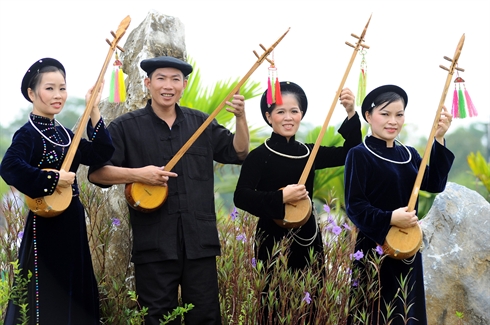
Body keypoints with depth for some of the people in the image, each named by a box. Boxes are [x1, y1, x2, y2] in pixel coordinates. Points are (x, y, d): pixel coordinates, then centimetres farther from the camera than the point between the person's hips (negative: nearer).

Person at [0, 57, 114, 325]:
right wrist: (52, 180, -25)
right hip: (46, 225, -8)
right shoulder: (28, 134, -13)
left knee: (75, 294, 16)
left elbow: (100, 154, 1)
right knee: (48, 300, 0)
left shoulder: (64, 133, 11)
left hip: (72, 222, 8)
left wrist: (94, 110, -2)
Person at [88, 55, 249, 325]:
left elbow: (238, 153, 14)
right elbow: (96, 172, -3)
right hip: (154, 244, -3)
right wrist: (137, 174, -17)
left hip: (200, 240, 3)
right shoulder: (126, 127, 1)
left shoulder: (201, 123, 12)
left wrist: (240, 118, -2)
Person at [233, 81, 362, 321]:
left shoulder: (307, 152, 7)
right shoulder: (260, 156, -9)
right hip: (273, 243, -5)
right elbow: (241, 197, -19)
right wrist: (281, 197, -27)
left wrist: (351, 114, -4)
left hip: (308, 240, 5)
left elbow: (349, 152, 8)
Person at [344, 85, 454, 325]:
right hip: (375, 248, -6)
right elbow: (354, 206, -15)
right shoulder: (359, 155, -8)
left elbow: (435, 184, -5)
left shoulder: (409, 154, 10)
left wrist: (439, 139, -10)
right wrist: (389, 219, -28)